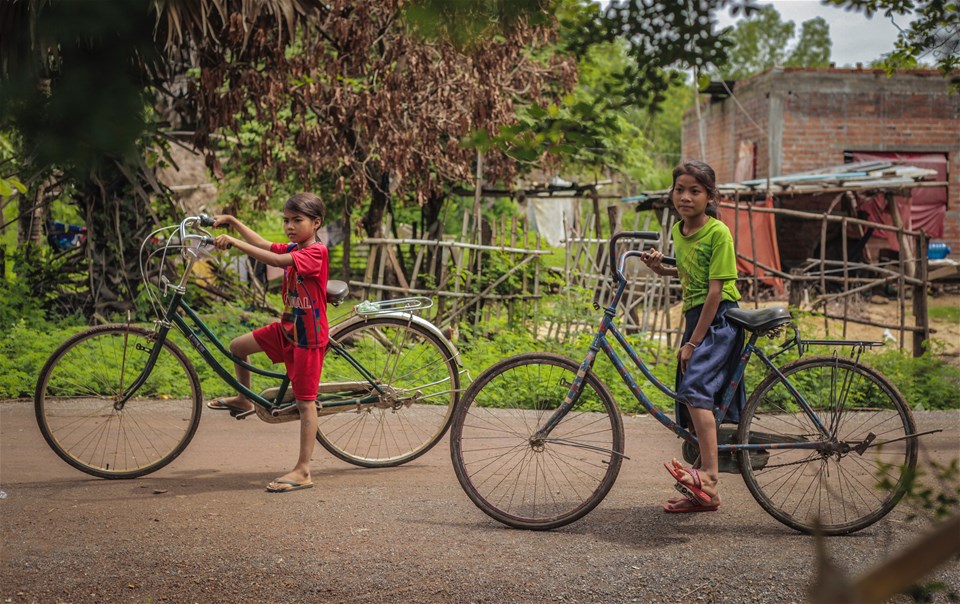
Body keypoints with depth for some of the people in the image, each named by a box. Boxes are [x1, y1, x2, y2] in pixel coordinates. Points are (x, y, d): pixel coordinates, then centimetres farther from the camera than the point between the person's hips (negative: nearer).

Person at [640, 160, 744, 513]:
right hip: (694, 315, 8)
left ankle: (709, 478, -30)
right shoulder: (679, 231, 11)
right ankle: (702, 493, 14)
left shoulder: (718, 232, -12)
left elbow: (715, 290, -16)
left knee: (695, 387, -27)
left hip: (720, 318, -8)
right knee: (695, 403, 8)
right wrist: (661, 269, 8)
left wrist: (693, 342, -17)